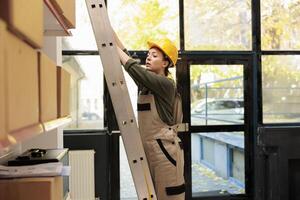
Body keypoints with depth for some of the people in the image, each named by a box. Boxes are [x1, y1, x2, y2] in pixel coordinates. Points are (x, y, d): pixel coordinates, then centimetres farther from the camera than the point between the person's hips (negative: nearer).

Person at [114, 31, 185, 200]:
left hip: (165, 148, -8)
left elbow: (134, 69, -18)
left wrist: (114, 47, -9)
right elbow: (127, 56, 11)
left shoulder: (166, 84, -10)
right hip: (148, 148, 8)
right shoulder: (145, 83, 12)